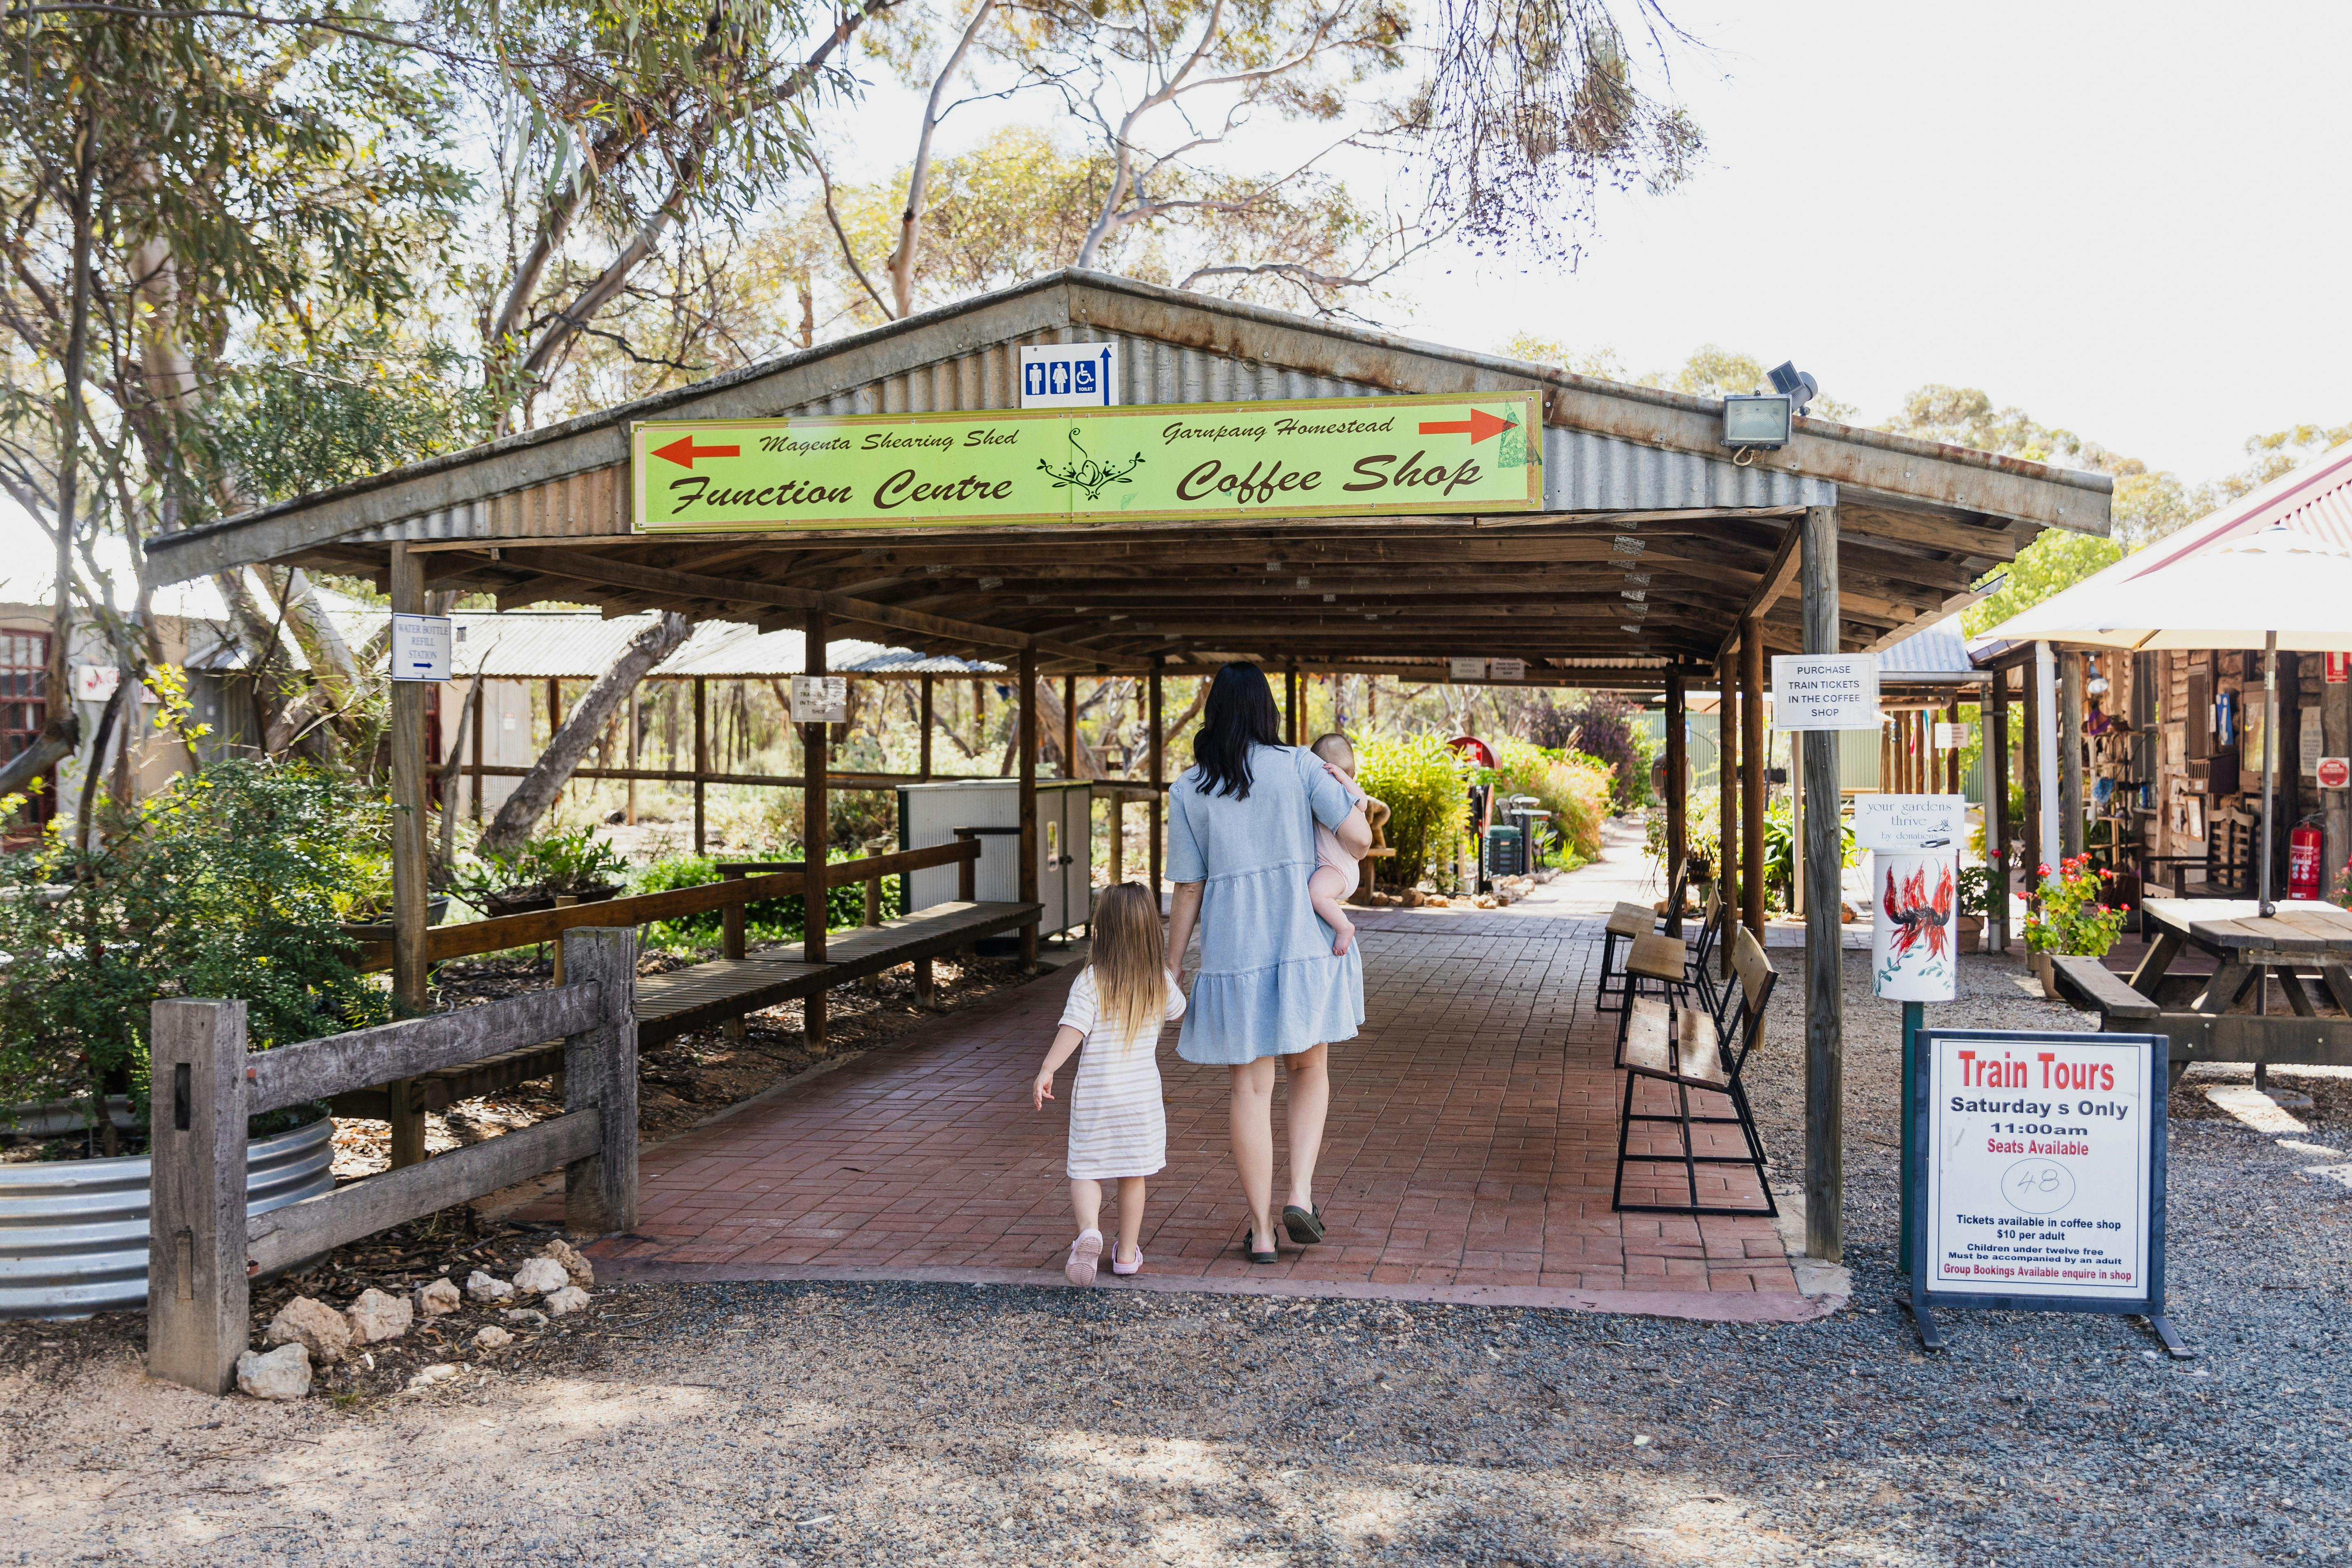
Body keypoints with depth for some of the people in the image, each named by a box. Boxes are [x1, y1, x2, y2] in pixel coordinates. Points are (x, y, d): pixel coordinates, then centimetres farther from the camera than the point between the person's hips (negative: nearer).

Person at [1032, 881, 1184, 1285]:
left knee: (1085, 1172, 7)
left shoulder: (1091, 983, -12)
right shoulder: (1161, 983, 1)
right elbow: (1179, 1009, 22)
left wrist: (1046, 1071, -25)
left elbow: (1072, 1029, -23)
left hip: (1095, 1095, -3)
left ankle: (1089, 1231, -18)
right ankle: (1128, 1252, 22)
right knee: (1133, 1175, 14)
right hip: (1143, 1095, 3)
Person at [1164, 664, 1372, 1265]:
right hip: (1305, 944, 0)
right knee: (1310, 1069, 20)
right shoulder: (1299, 765, -3)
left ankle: (1261, 1233, 12)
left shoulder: (1188, 791, -1)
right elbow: (1358, 837, -9)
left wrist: (1172, 965, 10)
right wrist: (1333, 861, 14)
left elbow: (1188, 889, 0)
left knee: (1252, 1087, 10)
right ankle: (1300, 1193, 3)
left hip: (1234, 951, 0)